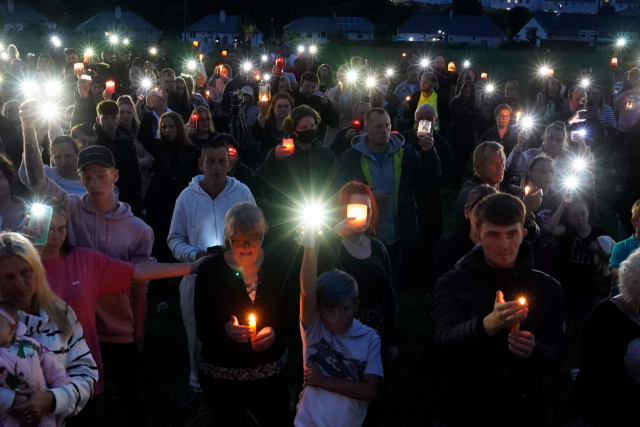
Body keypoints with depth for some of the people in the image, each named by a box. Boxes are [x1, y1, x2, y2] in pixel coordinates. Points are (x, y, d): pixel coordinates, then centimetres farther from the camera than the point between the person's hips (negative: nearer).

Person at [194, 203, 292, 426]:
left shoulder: (275, 267, -5)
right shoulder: (211, 270, -12)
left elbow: (287, 316, 1)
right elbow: (202, 329, -12)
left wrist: (274, 331, -20)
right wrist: (226, 330, -32)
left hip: (271, 371, 2)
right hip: (222, 374, -2)